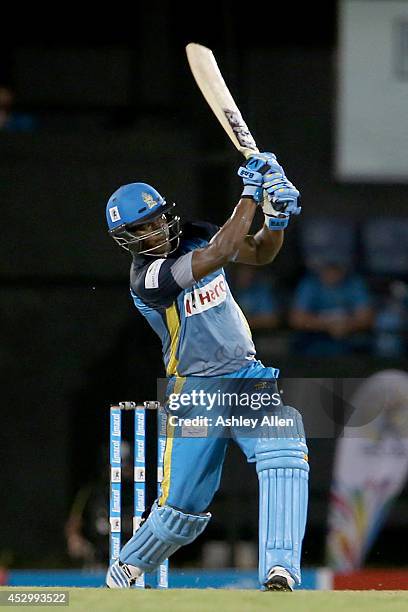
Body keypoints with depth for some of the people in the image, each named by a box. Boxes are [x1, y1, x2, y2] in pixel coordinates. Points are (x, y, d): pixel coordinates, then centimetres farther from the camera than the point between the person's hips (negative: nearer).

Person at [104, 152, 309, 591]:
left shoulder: (194, 237, 3)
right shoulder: (146, 277, -19)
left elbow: (260, 254, 8)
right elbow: (221, 254, -30)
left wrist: (276, 218, -13)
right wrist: (251, 195, -24)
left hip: (249, 377, 5)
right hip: (196, 395, -5)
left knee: (285, 454, -24)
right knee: (183, 506, -2)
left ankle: (279, 573, -31)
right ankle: (126, 569, 29)